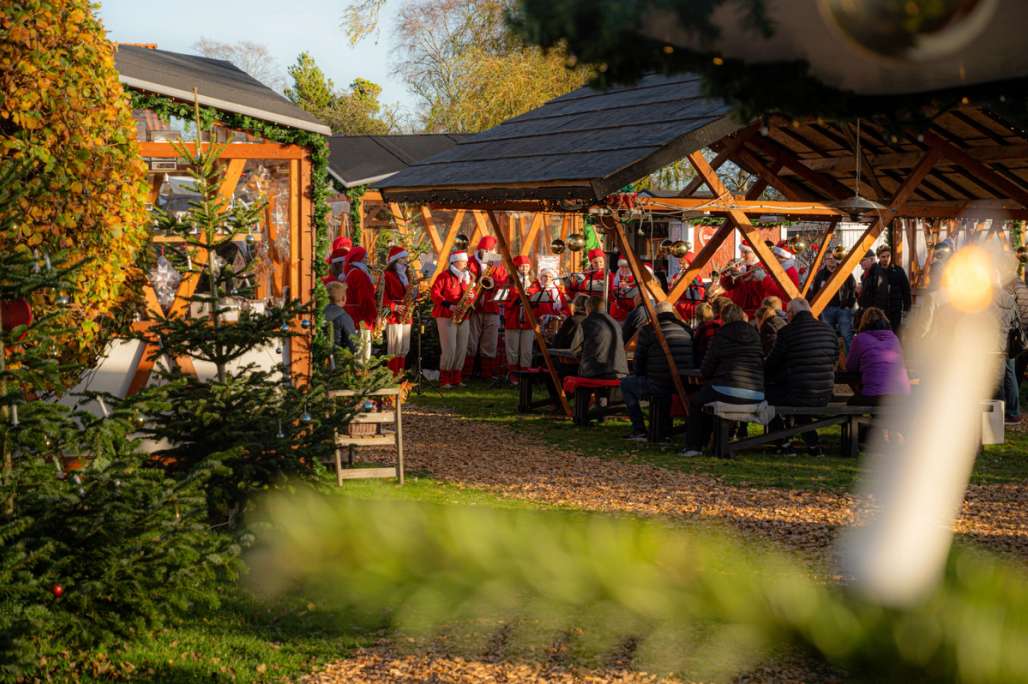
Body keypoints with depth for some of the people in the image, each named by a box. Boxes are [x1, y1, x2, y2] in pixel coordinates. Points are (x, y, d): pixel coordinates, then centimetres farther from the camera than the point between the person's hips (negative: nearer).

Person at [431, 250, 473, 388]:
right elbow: (435, 293, -11)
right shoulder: (445, 276, -6)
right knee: (449, 349, -11)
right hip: (446, 316, -7)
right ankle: (444, 380, -3)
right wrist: (448, 305, -21)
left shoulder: (467, 277, 15)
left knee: (462, 349, 4)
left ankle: (456, 379, 12)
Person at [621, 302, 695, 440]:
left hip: (660, 386, -6)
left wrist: (638, 376, 24)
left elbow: (639, 360, 2)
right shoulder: (686, 330, 13)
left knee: (626, 383, 17)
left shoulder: (648, 330, -3)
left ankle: (639, 430, 8)